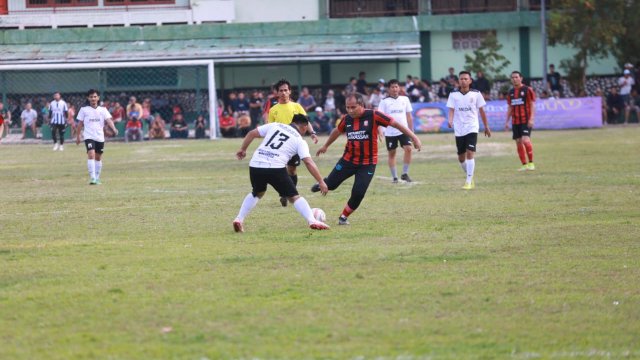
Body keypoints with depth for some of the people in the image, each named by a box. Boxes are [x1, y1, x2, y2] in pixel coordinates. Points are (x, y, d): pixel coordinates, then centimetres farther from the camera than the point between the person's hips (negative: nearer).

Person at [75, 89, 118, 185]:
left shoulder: (103, 110, 6)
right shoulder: (84, 110, 3)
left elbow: (108, 120, -6)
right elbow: (80, 123, 9)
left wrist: (114, 129, -24)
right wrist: (77, 136, 9)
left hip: (100, 137, 3)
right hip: (89, 136, -3)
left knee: (98, 157, 12)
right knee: (91, 154, -20)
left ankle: (97, 178, 25)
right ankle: (92, 178, -25)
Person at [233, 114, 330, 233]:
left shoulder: (275, 126, 20)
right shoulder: (300, 141, 10)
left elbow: (252, 134, 15)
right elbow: (308, 162, -1)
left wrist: (242, 149, 27)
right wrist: (321, 182, 0)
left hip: (255, 165, 4)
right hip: (275, 168, -4)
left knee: (257, 193, 30)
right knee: (294, 197, 6)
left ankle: (239, 219, 22)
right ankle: (312, 221, -10)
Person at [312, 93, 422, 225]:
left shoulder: (373, 116, -16)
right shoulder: (346, 119, -3)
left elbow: (395, 124, -13)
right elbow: (337, 131, 18)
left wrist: (413, 137, -17)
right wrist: (325, 146, 33)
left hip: (367, 164, -3)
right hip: (348, 160, 3)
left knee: (358, 193, -11)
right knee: (331, 184, 2)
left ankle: (344, 217, 13)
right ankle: (322, 183, 41)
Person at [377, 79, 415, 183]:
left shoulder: (405, 99, 8)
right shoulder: (385, 101, 0)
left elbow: (409, 116, 13)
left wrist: (411, 131, 12)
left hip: (404, 131, 1)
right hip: (390, 132, -1)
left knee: (408, 148, -16)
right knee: (391, 153, 4)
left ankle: (405, 173, -5)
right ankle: (394, 177, 14)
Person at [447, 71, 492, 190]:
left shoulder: (476, 94, 0)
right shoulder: (453, 95, 2)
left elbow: (481, 111, 7)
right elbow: (451, 109, -4)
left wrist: (486, 127, 11)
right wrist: (450, 121, -24)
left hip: (472, 128, -3)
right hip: (459, 129, 3)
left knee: (470, 154, -17)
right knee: (461, 158, 9)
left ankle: (469, 182, -15)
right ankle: (470, 177, 32)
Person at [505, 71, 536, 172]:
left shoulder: (527, 90, -4)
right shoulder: (511, 92, 13)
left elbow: (532, 105, -6)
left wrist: (531, 119, -16)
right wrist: (507, 121, 14)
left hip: (526, 121, -6)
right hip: (515, 121, 6)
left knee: (525, 140, -19)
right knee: (518, 143, 4)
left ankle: (531, 163, -9)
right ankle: (524, 165, 10)